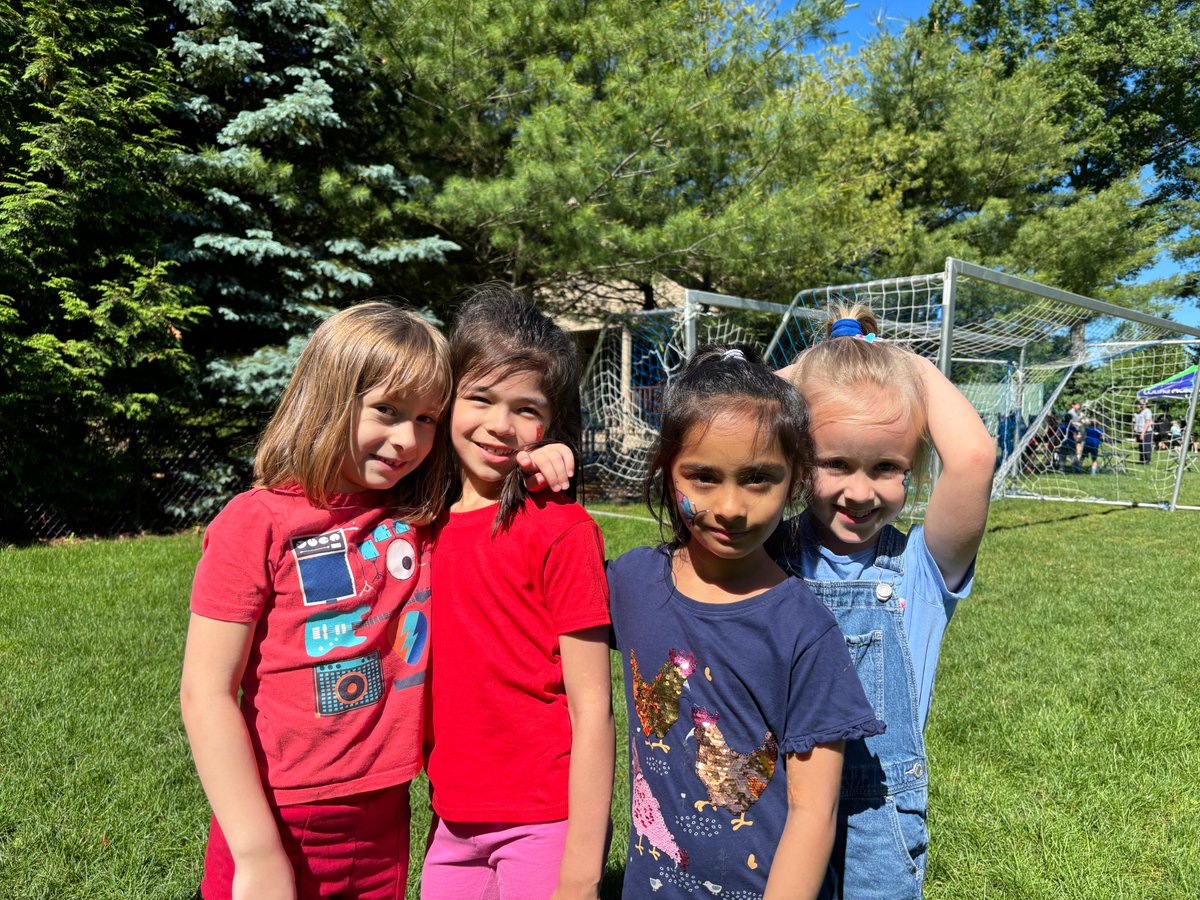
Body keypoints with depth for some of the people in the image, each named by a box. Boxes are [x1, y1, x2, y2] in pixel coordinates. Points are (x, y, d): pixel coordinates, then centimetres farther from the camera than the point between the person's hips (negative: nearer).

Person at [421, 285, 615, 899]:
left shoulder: (563, 530, -16)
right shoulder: (426, 520, 1)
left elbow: (591, 710, -15)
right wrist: (443, 800, 5)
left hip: (546, 820, -5)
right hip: (453, 825, 5)